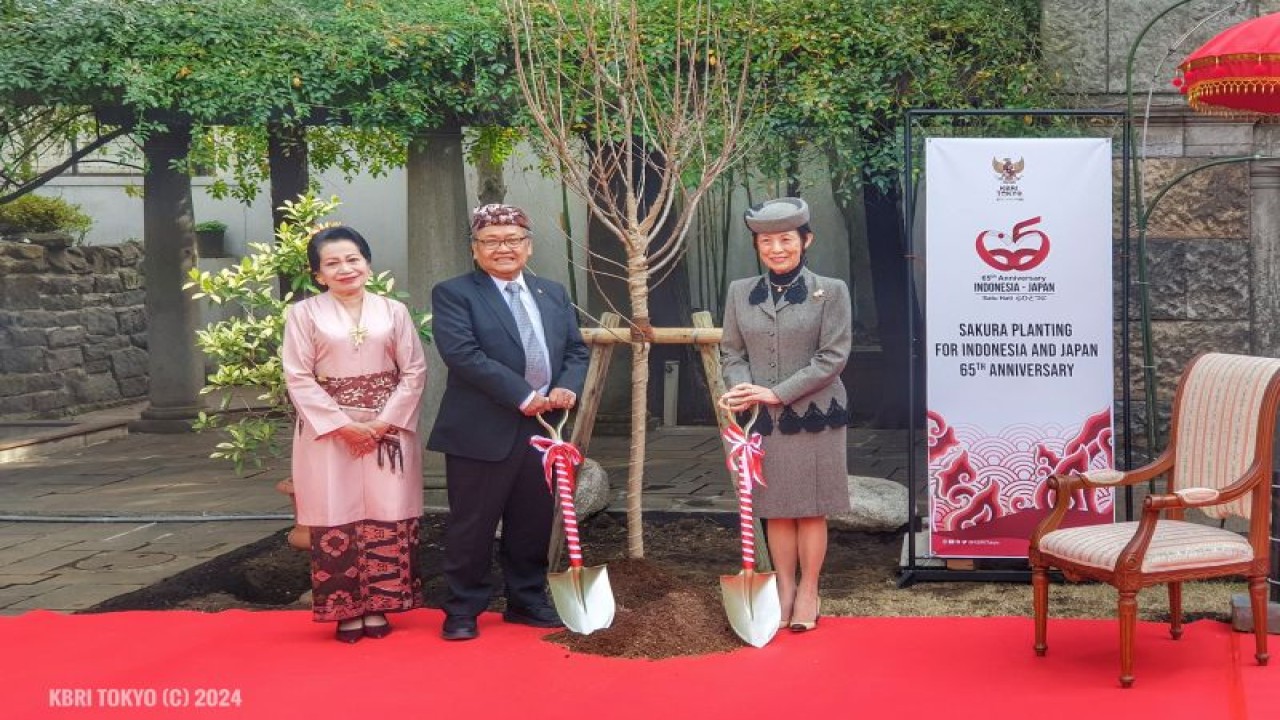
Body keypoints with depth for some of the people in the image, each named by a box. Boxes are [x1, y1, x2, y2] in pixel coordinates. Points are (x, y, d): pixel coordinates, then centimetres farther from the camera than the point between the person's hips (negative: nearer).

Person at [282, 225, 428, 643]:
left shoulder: (393, 311, 7)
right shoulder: (303, 314, 1)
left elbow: (414, 372, 3)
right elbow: (299, 378, -4)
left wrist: (384, 421, -9)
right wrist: (343, 424, -12)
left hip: (389, 430, 2)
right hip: (329, 431, -1)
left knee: (387, 517, 2)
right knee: (337, 518, 0)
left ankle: (378, 606, 12)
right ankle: (346, 610, 9)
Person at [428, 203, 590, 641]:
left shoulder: (553, 294, 16)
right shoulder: (453, 294, -4)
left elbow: (576, 351, 14)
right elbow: (463, 353, -17)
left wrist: (568, 388, -8)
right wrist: (523, 395, -20)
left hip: (541, 429, 6)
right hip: (482, 432, -5)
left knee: (533, 523, 13)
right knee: (473, 525, 2)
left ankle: (527, 601, 27)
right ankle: (462, 610, 13)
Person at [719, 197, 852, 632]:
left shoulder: (831, 291, -4)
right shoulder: (740, 292, 6)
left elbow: (833, 357, -10)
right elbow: (732, 352, 8)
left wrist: (777, 392, -16)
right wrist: (743, 389, -15)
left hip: (815, 415, -3)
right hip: (762, 419, 3)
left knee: (812, 509, 5)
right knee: (775, 510, 9)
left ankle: (808, 592, 17)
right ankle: (784, 589, 20)